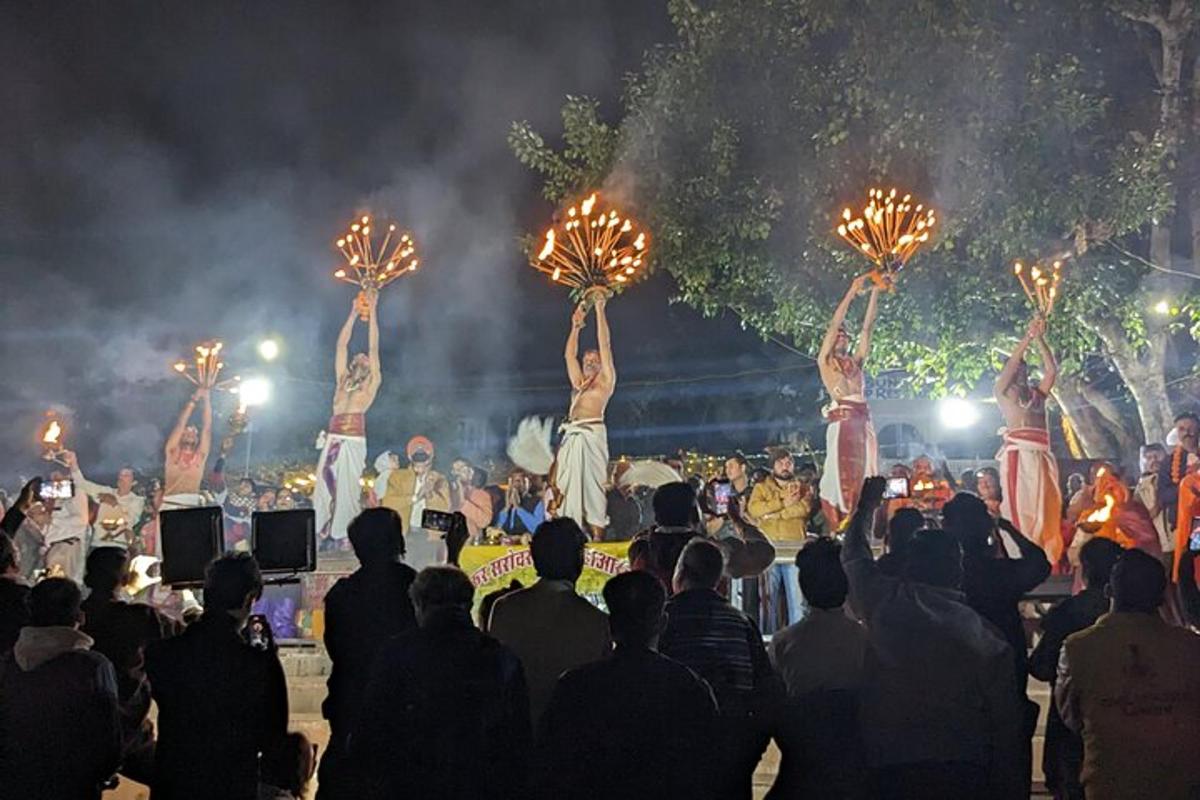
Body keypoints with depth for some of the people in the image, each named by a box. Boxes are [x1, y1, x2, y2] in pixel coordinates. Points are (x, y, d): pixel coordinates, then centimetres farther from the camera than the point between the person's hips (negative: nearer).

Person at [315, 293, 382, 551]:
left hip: (354, 441, -4)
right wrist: (353, 314, 25)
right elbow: (342, 344, 24)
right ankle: (324, 535, 2)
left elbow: (374, 347, 9)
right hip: (333, 439, 4)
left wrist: (372, 311, 11)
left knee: (347, 489, -4)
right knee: (325, 487, 0)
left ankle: (342, 537, -1)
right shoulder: (343, 379, 23)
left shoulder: (372, 383, 12)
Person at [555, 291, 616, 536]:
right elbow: (569, 354, 31)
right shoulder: (579, 383, 28)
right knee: (568, 486, 0)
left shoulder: (606, 381, 12)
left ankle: (597, 537, -11)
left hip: (592, 435, -6)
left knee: (592, 484, -10)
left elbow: (605, 344, 9)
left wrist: (600, 309, 10)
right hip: (571, 437, 6)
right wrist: (576, 326, 29)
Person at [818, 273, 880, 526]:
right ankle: (840, 527, -12)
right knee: (842, 472, -10)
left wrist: (875, 293, 14)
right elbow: (835, 324, 5)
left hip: (863, 420, 5)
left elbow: (867, 326, 19)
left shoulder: (857, 360, 24)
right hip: (841, 421, -5)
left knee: (865, 473, 0)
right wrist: (852, 291, 4)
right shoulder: (825, 361, 11)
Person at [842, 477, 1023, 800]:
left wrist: (866, 505, 36)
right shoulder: (987, 638, 1)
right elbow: (1007, 725, 2)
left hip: (891, 772, -1)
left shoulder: (886, 603, -3)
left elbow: (854, 555, 18)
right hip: (964, 773, 1)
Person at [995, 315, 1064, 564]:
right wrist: (1029, 335, 1)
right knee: (1020, 506, -10)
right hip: (1018, 453, -5)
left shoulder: (1037, 393, 21)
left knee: (1045, 507, 0)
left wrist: (1040, 338, 9)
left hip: (1041, 454, 5)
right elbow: (1012, 362, -1)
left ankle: (1046, 559, 2)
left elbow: (1052, 369, 12)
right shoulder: (1003, 390, 11)